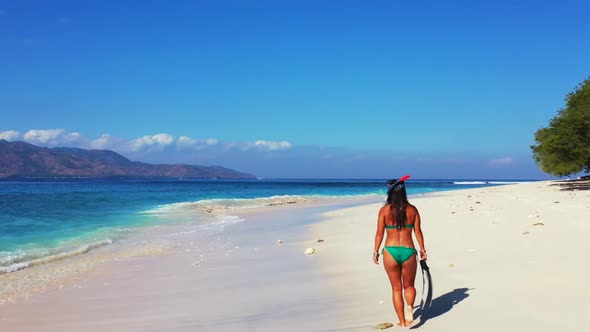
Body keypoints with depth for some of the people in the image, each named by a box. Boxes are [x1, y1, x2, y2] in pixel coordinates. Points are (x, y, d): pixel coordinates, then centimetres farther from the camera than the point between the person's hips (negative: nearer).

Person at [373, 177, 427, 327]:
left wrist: (376, 251, 8)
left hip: (390, 251, -1)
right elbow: (418, 232, 4)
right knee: (409, 285, 21)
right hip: (409, 251, 1)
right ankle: (409, 306, -9)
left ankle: (402, 321, 17)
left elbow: (379, 233, -2)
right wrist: (422, 249, 15)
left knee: (396, 289, 14)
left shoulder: (384, 210, -3)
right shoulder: (412, 209, 2)